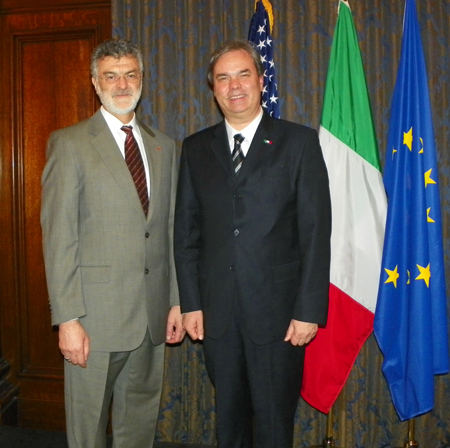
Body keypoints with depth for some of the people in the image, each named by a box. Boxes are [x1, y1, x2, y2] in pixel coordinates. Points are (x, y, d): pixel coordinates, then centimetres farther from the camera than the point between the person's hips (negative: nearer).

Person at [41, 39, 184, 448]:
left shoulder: (163, 147, 12)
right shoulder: (69, 143, -3)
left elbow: (171, 230, 12)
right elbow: (58, 237, -9)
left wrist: (176, 301, 9)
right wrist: (68, 319, -13)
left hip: (153, 313, 5)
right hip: (96, 313, -4)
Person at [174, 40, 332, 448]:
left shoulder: (299, 142, -1)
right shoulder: (196, 148, 9)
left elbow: (316, 231, -5)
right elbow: (186, 230, 7)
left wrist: (309, 310, -9)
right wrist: (190, 303, 2)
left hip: (278, 310, -3)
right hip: (216, 312, 3)